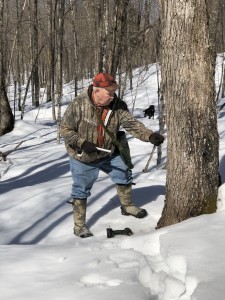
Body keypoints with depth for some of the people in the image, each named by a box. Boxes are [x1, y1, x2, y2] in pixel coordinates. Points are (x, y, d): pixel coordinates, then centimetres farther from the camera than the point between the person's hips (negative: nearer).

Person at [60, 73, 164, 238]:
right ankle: (79, 225, 22)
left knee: (124, 174, 15)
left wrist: (150, 135, -35)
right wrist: (82, 143, -31)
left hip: (109, 153, 4)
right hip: (83, 157, -4)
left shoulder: (118, 105, -15)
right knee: (82, 190, 6)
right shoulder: (78, 105, -26)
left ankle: (127, 206, 41)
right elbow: (65, 129, -19)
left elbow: (132, 124, -19)